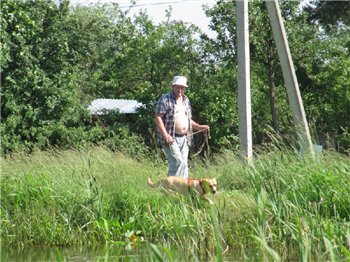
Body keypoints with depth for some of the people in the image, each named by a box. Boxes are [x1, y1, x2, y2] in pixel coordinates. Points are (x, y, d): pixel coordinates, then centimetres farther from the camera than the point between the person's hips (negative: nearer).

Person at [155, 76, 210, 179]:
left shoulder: (186, 100, 19)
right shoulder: (165, 99, -3)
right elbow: (158, 118, -11)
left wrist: (199, 127, 12)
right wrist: (165, 135, -21)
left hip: (184, 138, 7)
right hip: (171, 138, -7)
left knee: (184, 164, 5)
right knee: (177, 162, -18)